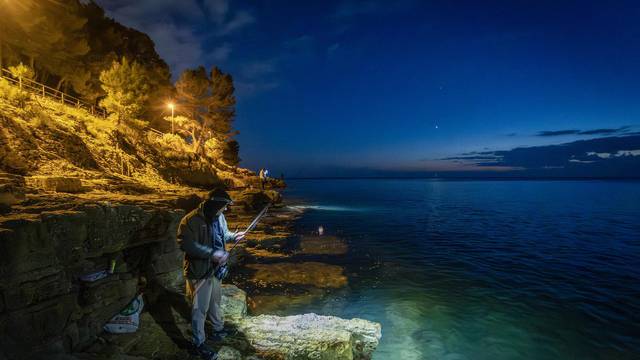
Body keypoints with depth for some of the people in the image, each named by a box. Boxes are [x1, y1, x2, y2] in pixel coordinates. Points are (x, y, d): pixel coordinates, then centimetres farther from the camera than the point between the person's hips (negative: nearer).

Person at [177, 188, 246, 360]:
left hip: (216, 268, 8)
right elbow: (186, 244, -29)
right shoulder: (191, 220, -26)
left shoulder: (219, 217, 0)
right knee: (200, 308, 6)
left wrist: (233, 236, -4)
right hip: (200, 271, -8)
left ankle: (218, 328, 46)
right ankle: (199, 343, 24)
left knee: (215, 301, 25)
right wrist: (211, 253, -32)